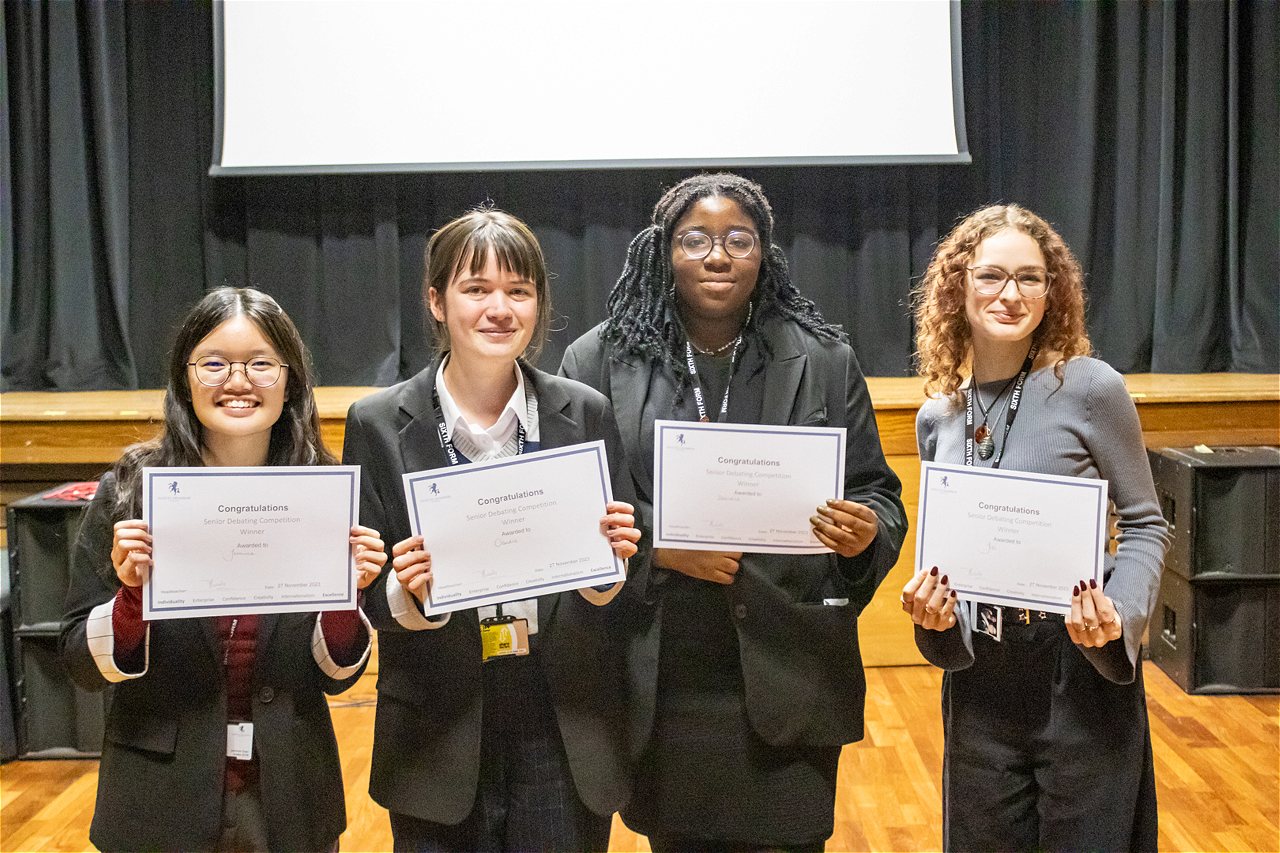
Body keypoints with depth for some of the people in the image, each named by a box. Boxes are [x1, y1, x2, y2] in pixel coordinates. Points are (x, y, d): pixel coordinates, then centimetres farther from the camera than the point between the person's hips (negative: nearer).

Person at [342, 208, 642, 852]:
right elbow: (360, 596, -1)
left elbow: (613, 591, 4)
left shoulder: (586, 414, -1)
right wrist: (406, 595, -21)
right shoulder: (378, 424, -4)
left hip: (565, 733, 1)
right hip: (439, 738, -1)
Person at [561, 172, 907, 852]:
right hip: (656, 688, 0)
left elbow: (877, 494, 8)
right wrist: (656, 546, -15)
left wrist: (865, 535, -14)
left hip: (785, 685, 0)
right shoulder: (599, 361, 1)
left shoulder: (824, 362, 4)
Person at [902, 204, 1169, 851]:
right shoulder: (938, 418, 5)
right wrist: (933, 608, -6)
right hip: (978, 673, 4)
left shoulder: (1090, 389, -9)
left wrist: (1118, 615, -20)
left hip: (1080, 664, -4)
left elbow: (1144, 525, -4)